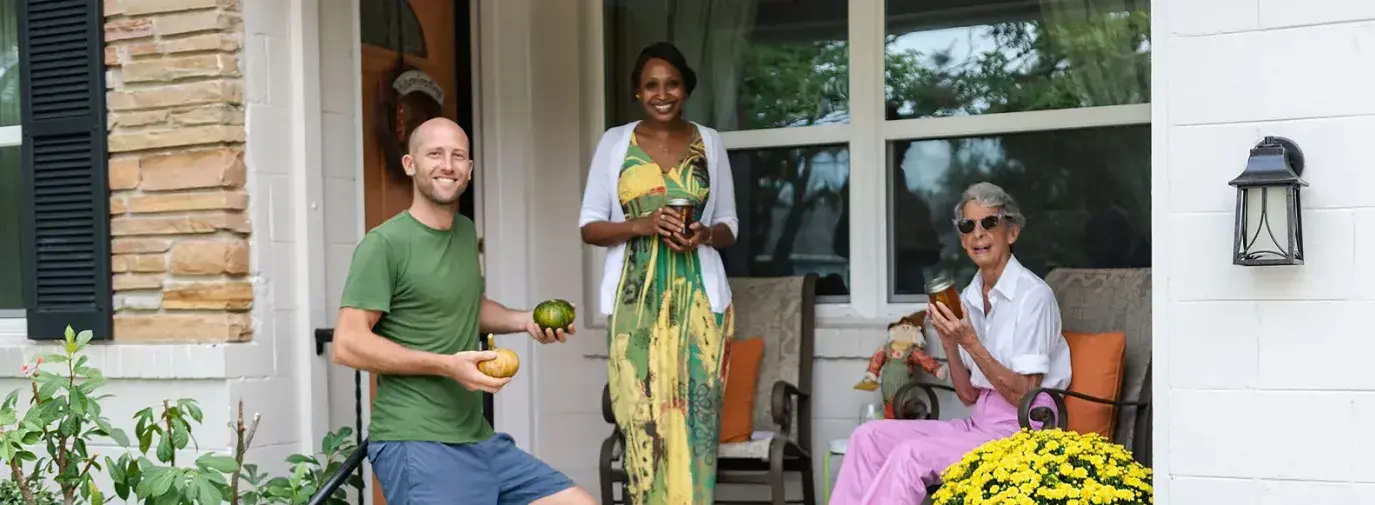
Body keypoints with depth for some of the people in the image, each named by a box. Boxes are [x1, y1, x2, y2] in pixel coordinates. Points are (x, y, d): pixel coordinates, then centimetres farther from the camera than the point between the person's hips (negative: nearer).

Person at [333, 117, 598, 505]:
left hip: (479, 440, 8)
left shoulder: (466, 232, 14)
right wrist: (447, 365, -20)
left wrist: (525, 321, 12)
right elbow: (348, 345, -15)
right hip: (416, 443, -8)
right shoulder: (385, 244, -11)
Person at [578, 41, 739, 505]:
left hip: (698, 298, 1)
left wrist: (705, 235, -11)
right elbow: (589, 227, 4)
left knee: (694, 414, -2)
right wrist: (640, 225, -14)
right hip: (637, 300, -1)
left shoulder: (709, 142, 8)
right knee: (643, 414, -3)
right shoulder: (615, 142, 5)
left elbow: (729, 226, 12)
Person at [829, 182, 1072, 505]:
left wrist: (970, 342, -21)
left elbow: (1023, 395, -15)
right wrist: (949, 345, -6)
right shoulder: (969, 298, 9)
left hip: (1022, 432, -7)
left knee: (910, 454, -26)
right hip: (980, 424, 7)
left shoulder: (1033, 295, -12)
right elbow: (969, 395, 10)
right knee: (870, 436, -7)